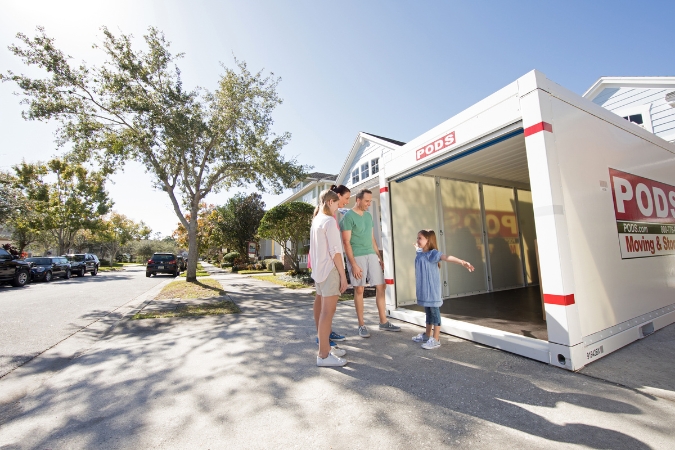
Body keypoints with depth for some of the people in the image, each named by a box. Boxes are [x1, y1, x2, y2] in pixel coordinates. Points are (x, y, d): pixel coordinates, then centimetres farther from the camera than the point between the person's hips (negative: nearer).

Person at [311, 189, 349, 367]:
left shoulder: (316, 221, 14)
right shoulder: (329, 221, -13)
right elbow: (335, 251, -17)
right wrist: (343, 275, -14)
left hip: (318, 271, 9)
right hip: (330, 271, -9)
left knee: (324, 311, 15)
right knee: (327, 312, -4)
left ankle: (326, 347, 26)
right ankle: (323, 355, 4)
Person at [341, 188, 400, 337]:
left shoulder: (368, 215, 14)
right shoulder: (348, 216, -8)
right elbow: (346, 242, -12)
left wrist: (379, 256, 15)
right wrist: (353, 264, -16)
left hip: (371, 255, 7)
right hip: (356, 257, -6)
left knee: (380, 286, 6)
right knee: (359, 289, 2)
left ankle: (383, 322, 19)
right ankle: (361, 325, 14)